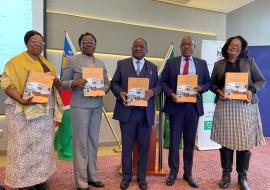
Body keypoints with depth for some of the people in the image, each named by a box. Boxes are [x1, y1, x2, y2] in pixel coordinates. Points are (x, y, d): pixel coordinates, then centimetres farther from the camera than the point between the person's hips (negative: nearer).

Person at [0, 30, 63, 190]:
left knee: (43, 146, 10)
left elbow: (58, 85, 15)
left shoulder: (46, 63, 15)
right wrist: (21, 100, -29)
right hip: (24, 111, -6)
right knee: (24, 146, 1)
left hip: (45, 111, 6)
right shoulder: (16, 61, -3)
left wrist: (55, 80, -8)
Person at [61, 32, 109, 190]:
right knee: (81, 143, 2)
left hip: (97, 106, 5)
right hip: (80, 106, -5)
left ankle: (93, 177, 26)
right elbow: (63, 83, 0)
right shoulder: (72, 60, 1)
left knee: (93, 142, 12)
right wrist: (74, 83, -20)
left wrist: (105, 88, -8)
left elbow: (107, 82, 14)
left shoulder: (101, 63, 13)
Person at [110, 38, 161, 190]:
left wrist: (152, 92, -14)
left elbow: (158, 85, 8)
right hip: (127, 111, -1)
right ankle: (126, 176, 28)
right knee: (127, 145, 10)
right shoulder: (122, 64, 8)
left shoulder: (153, 67, 12)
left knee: (144, 146, 10)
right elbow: (114, 83, 5)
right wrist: (120, 92, -15)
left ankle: (142, 177, 28)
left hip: (146, 113, 1)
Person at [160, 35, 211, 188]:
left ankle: (188, 173, 26)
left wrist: (201, 88, -11)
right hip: (175, 105, -1)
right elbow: (163, 82, 3)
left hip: (193, 106, 2)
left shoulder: (202, 63, 9)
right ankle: (173, 172, 22)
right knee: (174, 141, 6)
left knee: (190, 142, 11)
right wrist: (170, 94, -14)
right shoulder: (171, 63, 5)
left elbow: (208, 83, 10)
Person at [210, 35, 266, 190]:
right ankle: (226, 174, 19)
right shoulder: (219, 64, 10)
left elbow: (261, 81, 9)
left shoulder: (249, 62, 9)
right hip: (225, 106, 0)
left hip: (245, 106, 0)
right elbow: (212, 83, 12)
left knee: (244, 140, 2)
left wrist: (252, 90, -10)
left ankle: (242, 176, 19)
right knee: (226, 140, 2)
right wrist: (218, 91, -9)